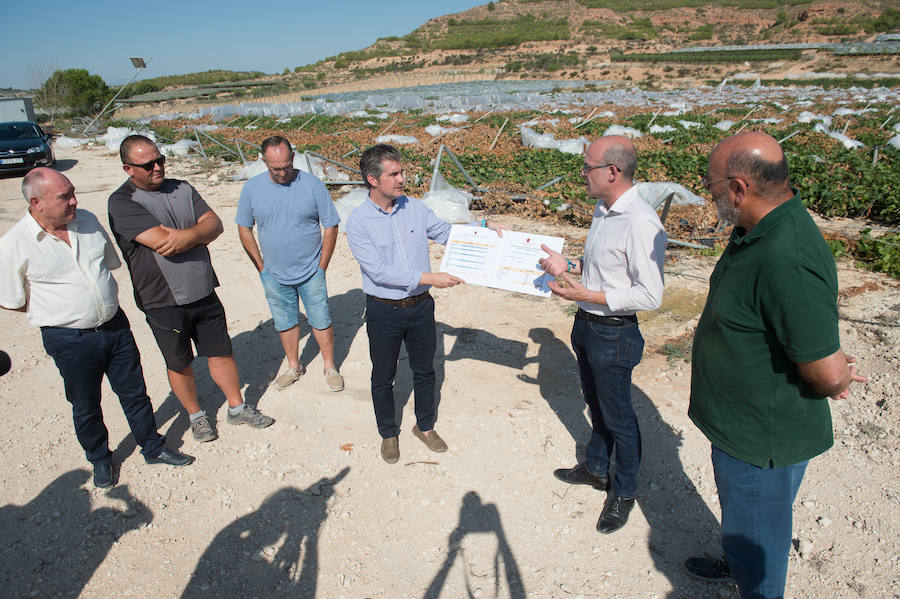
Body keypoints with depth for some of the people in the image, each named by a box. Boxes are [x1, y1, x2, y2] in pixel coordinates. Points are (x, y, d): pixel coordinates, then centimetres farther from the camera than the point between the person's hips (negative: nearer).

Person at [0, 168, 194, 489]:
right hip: (69, 340, -3)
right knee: (86, 407, 15)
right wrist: (59, 310, -1)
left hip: (115, 326, 4)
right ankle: (99, 458, 39)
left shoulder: (88, 221, -1)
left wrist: (106, 303, 10)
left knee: (134, 392, 15)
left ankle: (153, 447, 33)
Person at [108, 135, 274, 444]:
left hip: (204, 294, 5)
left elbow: (215, 224, -3)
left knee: (221, 351, 14)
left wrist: (187, 235, -23)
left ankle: (237, 407, 30)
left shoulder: (182, 189, 6)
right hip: (163, 303, -4)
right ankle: (196, 415, 34)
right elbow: (162, 243, -24)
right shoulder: (122, 202, -13)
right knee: (180, 364, 13)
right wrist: (200, 232, -9)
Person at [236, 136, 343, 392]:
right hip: (274, 275, 2)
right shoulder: (251, 188, -5)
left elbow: (331, 227, -5)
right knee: (285, 323, 16)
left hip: (311, 273, -2)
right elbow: (244, 229, 5)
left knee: (321, 321, 7)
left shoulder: (312, 184, -11)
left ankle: (330, 368, 26)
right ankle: (294, 367, 36)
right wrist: (261, 267, 3)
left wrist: (321, 267, -4)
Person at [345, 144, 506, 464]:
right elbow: (379, 271, -22)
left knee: (424, 371, 19)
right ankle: (388, 433, 37)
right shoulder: (358, 221, -15)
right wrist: (430, 277, -26)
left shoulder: (415, 208, -2)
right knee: (383, 378, 14)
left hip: (421, 306, 4)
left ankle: (425, 426, 41)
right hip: (384, 311, -3)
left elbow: (447, 233, 12)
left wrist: (484, 225, -3)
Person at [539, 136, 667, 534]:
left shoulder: (641, 224, -25)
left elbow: (650, 296, -25)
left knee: (618, 417, 10)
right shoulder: (602, 210, 5)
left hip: (614, 334, -9)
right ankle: (595, 469, 46)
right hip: (586, 324, 9)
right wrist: (568, 265, 3)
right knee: (596, 404, 25)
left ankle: (624, 493, 31)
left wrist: (588, 295, -24)